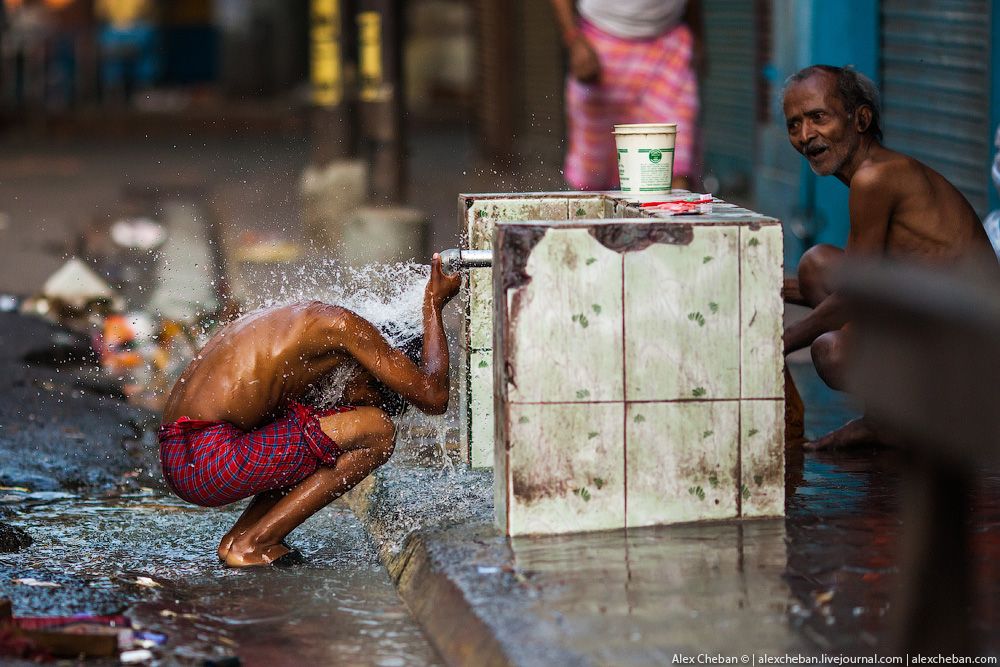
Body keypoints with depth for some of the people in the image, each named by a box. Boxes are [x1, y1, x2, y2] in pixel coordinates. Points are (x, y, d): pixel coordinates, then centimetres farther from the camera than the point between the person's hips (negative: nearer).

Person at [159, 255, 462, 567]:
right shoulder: (343, 324, -4)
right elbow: (434, 397, -2)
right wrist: (434, 305, 12)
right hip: (211, 462, -10)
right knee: (378, 431, -5)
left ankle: (237, 537, 10)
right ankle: (250, 545, -6)